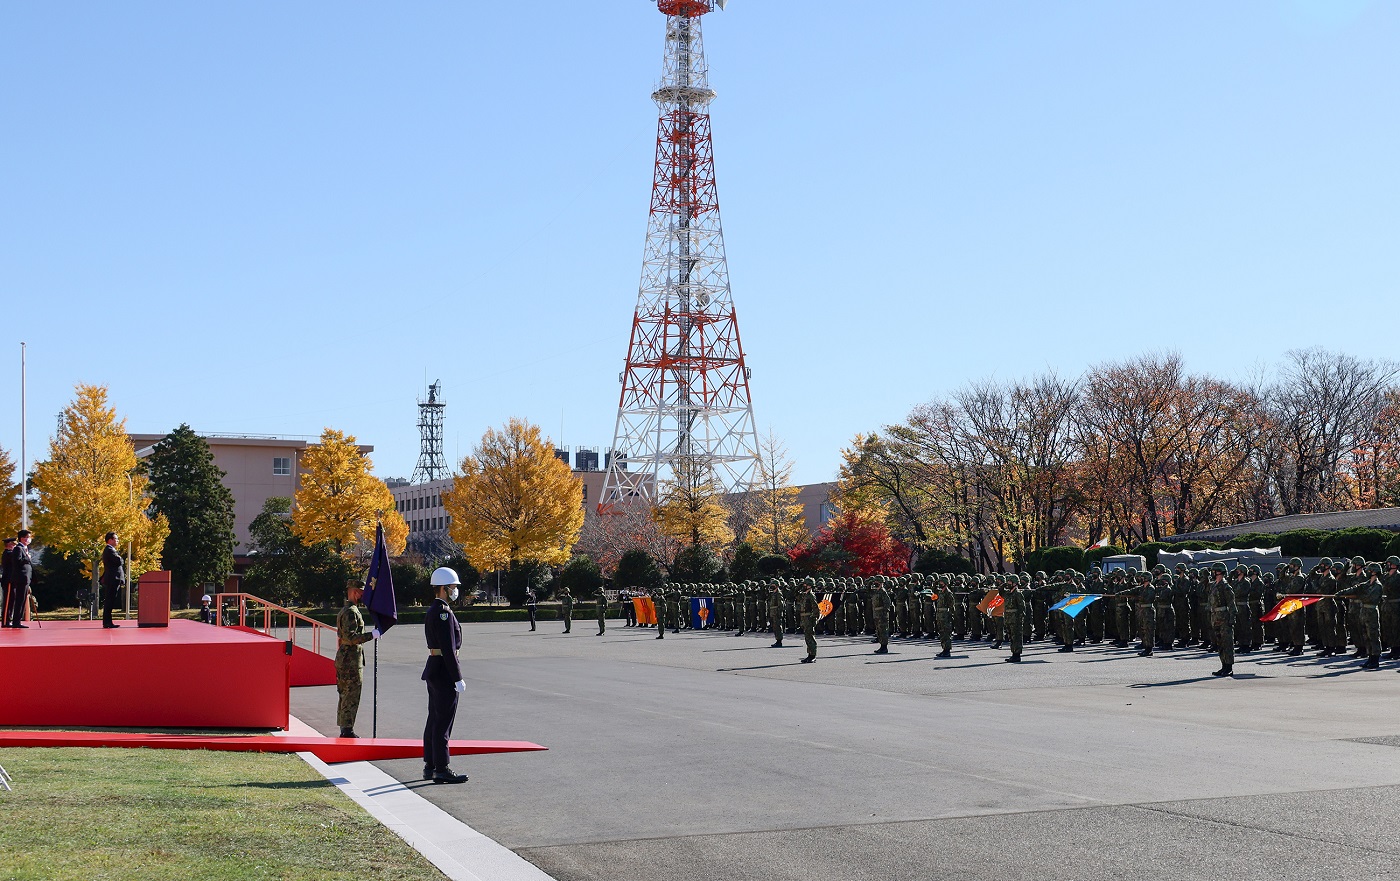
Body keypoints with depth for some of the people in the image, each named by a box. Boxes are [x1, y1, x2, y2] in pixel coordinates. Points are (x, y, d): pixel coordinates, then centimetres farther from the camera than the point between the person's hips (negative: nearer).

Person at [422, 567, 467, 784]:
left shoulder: (432, 611, 15)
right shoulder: (444, 613, -17)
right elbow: (448, 649, -21)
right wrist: (458, 679, -20)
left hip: (433, 670, 10)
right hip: (444, 672, -10)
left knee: (434, 720, 13)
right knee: (444, 721, -7)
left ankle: (430, 767, 19)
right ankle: (441, 770, -4)